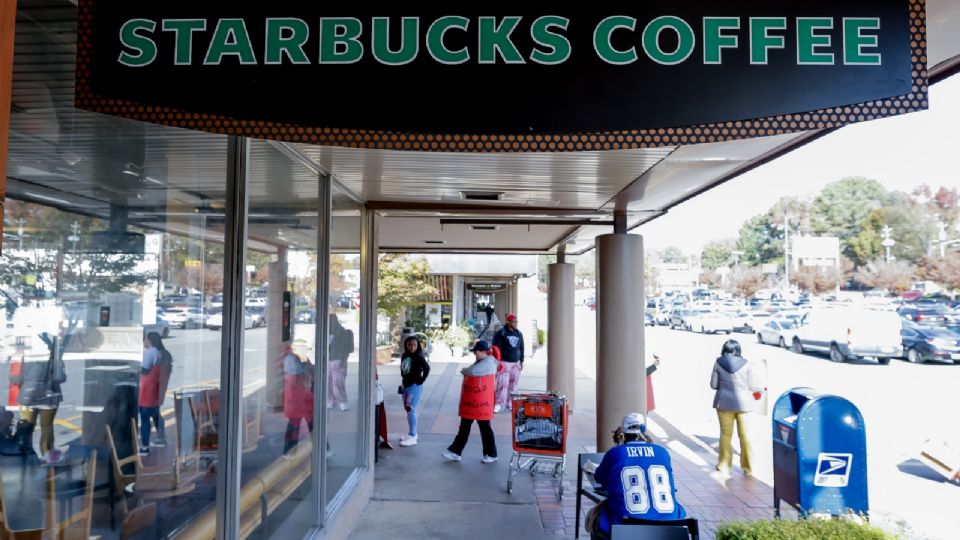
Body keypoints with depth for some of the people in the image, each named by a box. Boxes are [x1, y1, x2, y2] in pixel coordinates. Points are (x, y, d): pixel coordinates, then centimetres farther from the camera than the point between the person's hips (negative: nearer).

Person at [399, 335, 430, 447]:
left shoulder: (419, 357, -14)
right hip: (406, 386, 8)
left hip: (415, 387, -8)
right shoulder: (404, 356, 6)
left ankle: (413, 437, 1)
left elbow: (427, 368, -23)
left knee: (411, 411, -6)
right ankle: (411, 433, 29)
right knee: (408, 410, 15)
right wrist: (404, 381, 6)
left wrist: (421, 380, -17)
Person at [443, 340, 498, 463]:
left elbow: (472, 371, -27)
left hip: (481, 403, -9)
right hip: (471, 402, 9)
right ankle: (455, 451, 17)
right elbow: (472, 374, 19)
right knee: (464, 427, 12)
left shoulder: (488, 362, -17)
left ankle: (491, 454, 18)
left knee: (485, 428, 4)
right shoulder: (480, 362, 15)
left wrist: (463, 370, -8)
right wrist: (466, 371, -1)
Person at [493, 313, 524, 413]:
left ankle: (510, 404, 15)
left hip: (516, 363, 6)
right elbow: (496, 348, -7)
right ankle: (498, 404, -8)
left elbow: (521, 348, 19)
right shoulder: (501, 333, -5)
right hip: (504, 362, -5)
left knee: (513, 384, 6)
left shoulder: (519, 334, 12)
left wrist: (521, 361, 16)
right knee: (502, 384, -11)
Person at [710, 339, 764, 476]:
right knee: (745, 435, 9)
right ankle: (748, 467, 16)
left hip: (724, 402, 1)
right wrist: (759, 391, 16)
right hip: (743, 403, -1)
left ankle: (724, 464, 16)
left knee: (726, 433, 12)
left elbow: (713, 384, -1)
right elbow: (754, 386, -7)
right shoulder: (747, 364, -9)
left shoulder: (718, 363, -5)